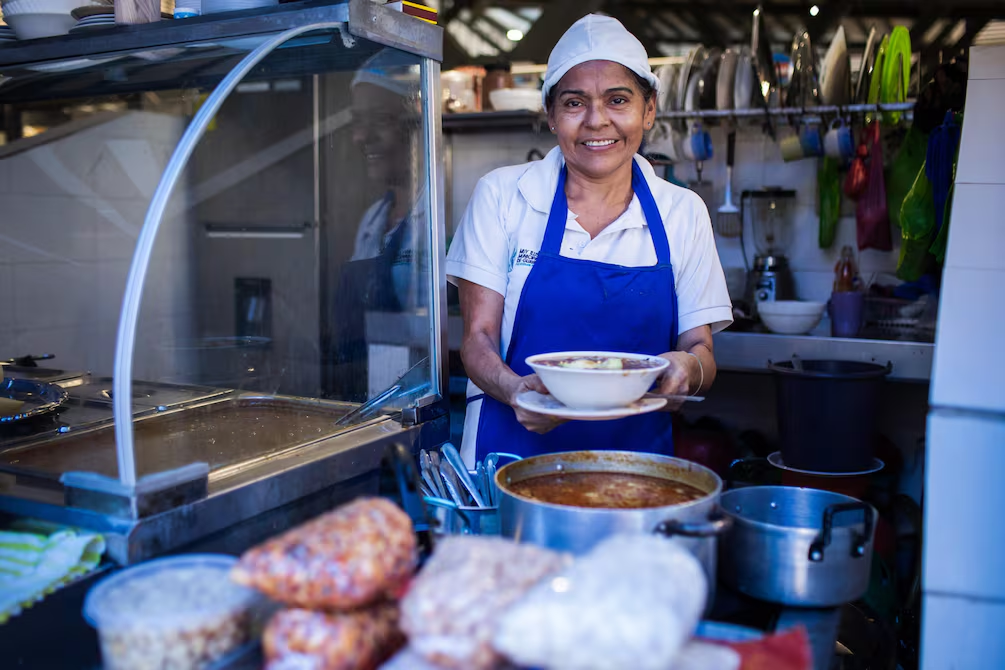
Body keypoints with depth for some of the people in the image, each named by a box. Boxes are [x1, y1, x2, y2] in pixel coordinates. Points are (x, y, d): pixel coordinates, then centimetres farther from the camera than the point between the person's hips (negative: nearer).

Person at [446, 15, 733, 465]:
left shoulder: (684, 213, 5)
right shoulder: (502, 195, 0)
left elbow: (700, 348, 7)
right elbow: (478, 338, 0)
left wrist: (688, 368, -15)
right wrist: (516, 390, -20)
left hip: (636, 451, 2)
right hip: (516, 452, -2)